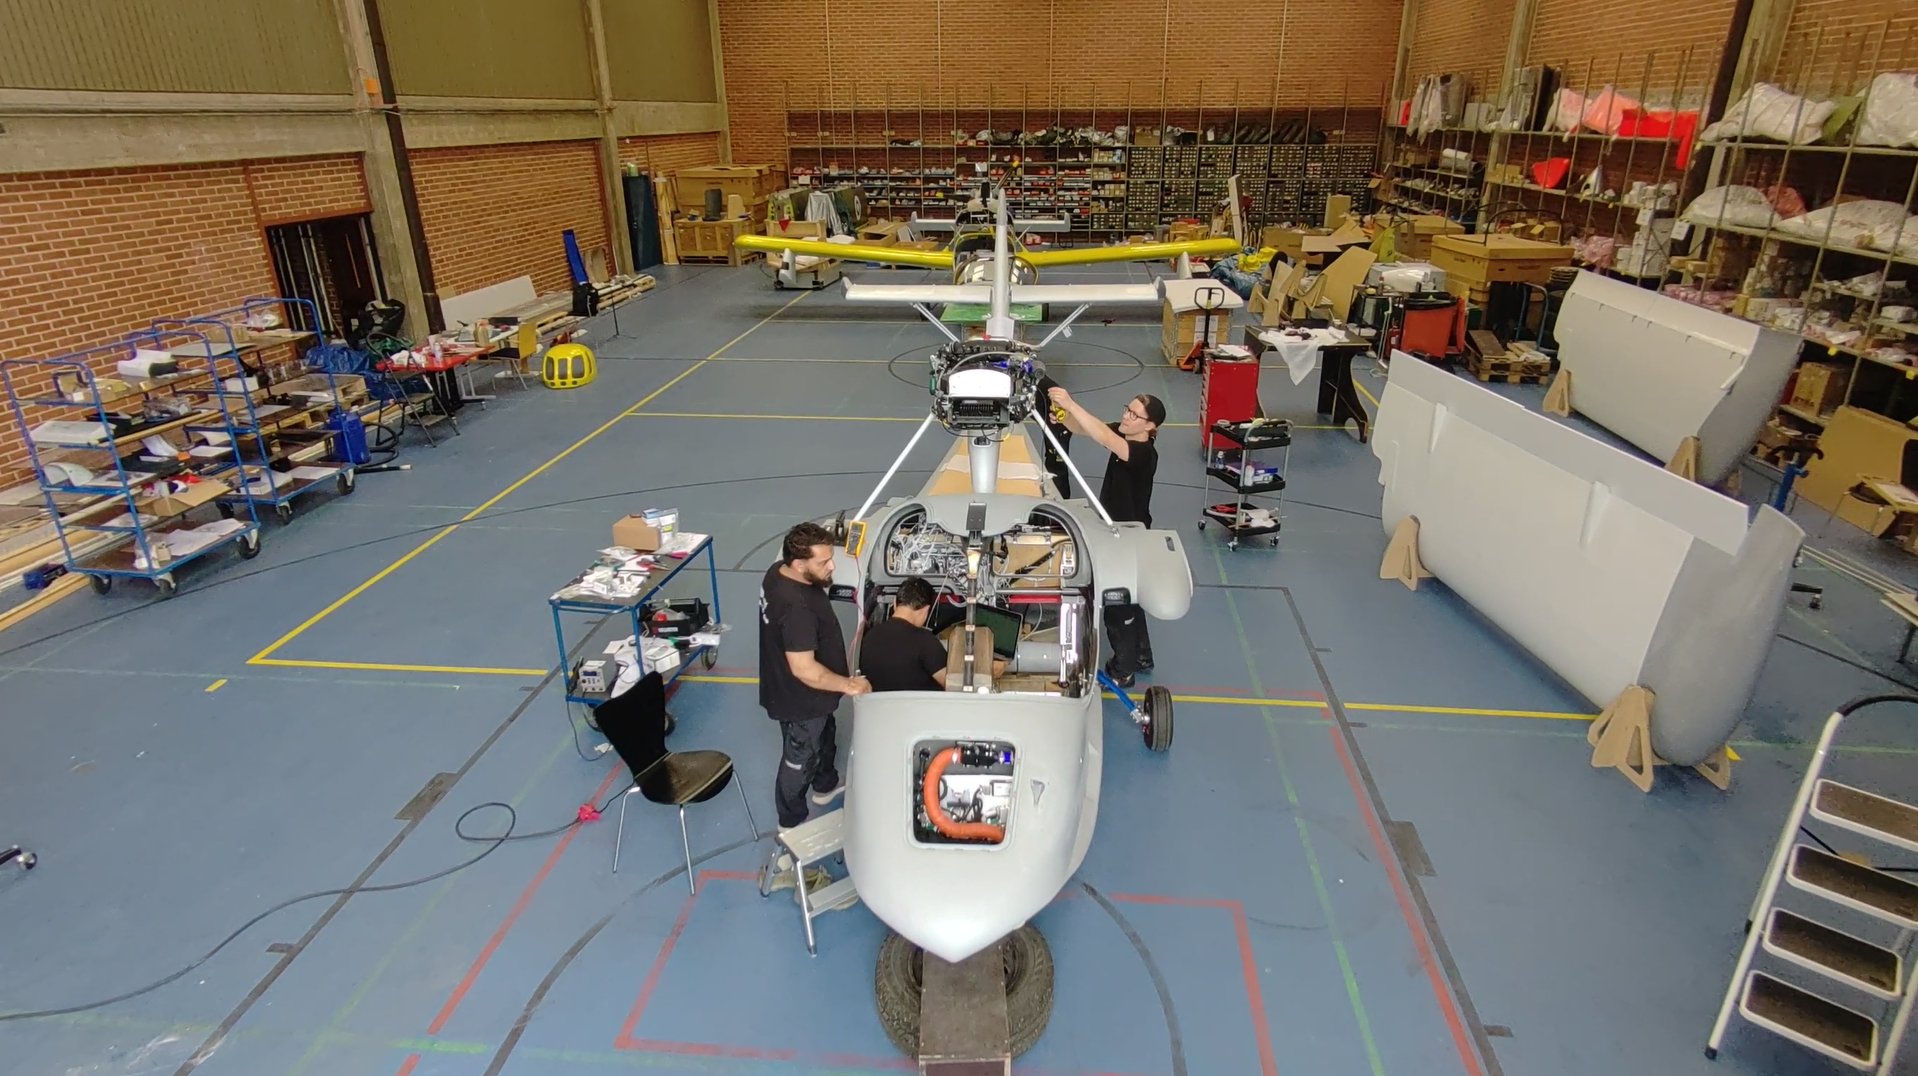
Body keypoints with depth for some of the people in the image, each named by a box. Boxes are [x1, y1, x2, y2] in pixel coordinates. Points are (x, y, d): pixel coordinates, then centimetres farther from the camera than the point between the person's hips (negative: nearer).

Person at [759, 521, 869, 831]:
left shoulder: (778, 572, -10)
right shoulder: (796, 607, -39)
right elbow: (804, 669, -36)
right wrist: (848, 685, -23)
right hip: (800, 699, -9)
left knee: (825, 736, 32)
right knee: (799, 759, 15)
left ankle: (826, 786, 58)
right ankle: (792, 824, 39)